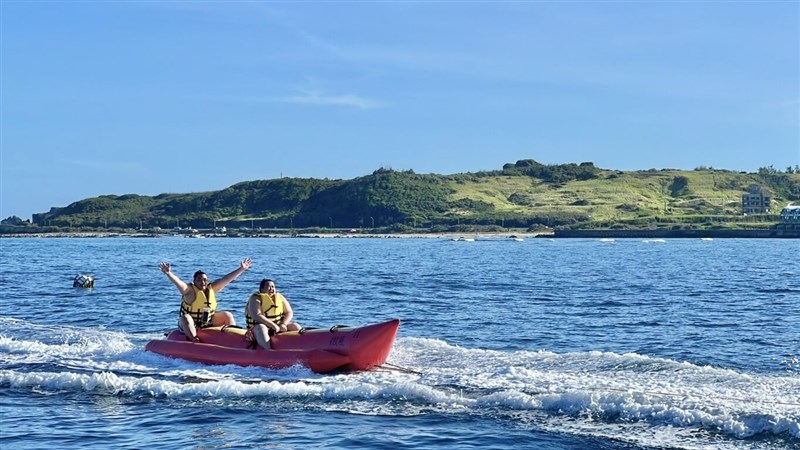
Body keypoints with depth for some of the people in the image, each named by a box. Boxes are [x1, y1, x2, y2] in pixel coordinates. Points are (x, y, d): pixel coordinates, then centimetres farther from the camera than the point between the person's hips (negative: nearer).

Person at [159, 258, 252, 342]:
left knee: (227, 315, 2)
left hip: (208, 323, 6)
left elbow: (226, 279, -2)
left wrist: (241, 269, -2)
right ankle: (194, 340, -54)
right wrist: (168, 273, -52)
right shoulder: (190, 290, -17)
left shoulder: (212, 288, -2)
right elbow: (178, 282, -34)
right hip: (189, 324, -6)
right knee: (185, 318, -37)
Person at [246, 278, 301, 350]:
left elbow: (289, 313, 7)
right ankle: (269, 349, -58)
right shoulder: (256, 298, -9)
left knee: (295, 326, -11)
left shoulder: (280, 297, 8)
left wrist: (284, 324, -14)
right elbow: (256, 316, -23)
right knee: (261, 328, -39)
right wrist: (273, 325, -28)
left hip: (278, 326, 6)